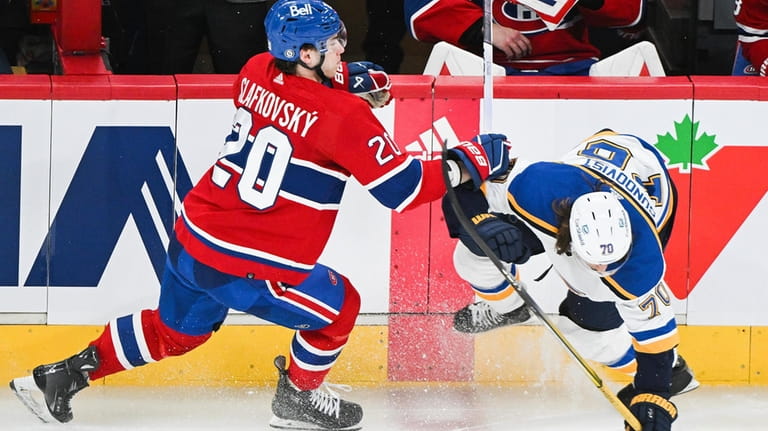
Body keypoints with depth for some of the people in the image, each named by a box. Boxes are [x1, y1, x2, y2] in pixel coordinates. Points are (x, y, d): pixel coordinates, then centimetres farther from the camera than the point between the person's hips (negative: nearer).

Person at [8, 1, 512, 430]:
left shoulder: (257, 72, 1)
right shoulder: (342, 116, -19)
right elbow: (400, 188, -16)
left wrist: (346, 81, 16)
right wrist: (470, 162, -7)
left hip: (192, 240, 7)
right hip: (250, 267, -7)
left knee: (175, 329, 32)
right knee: (337, 307, 20)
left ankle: (67, 373, 33)